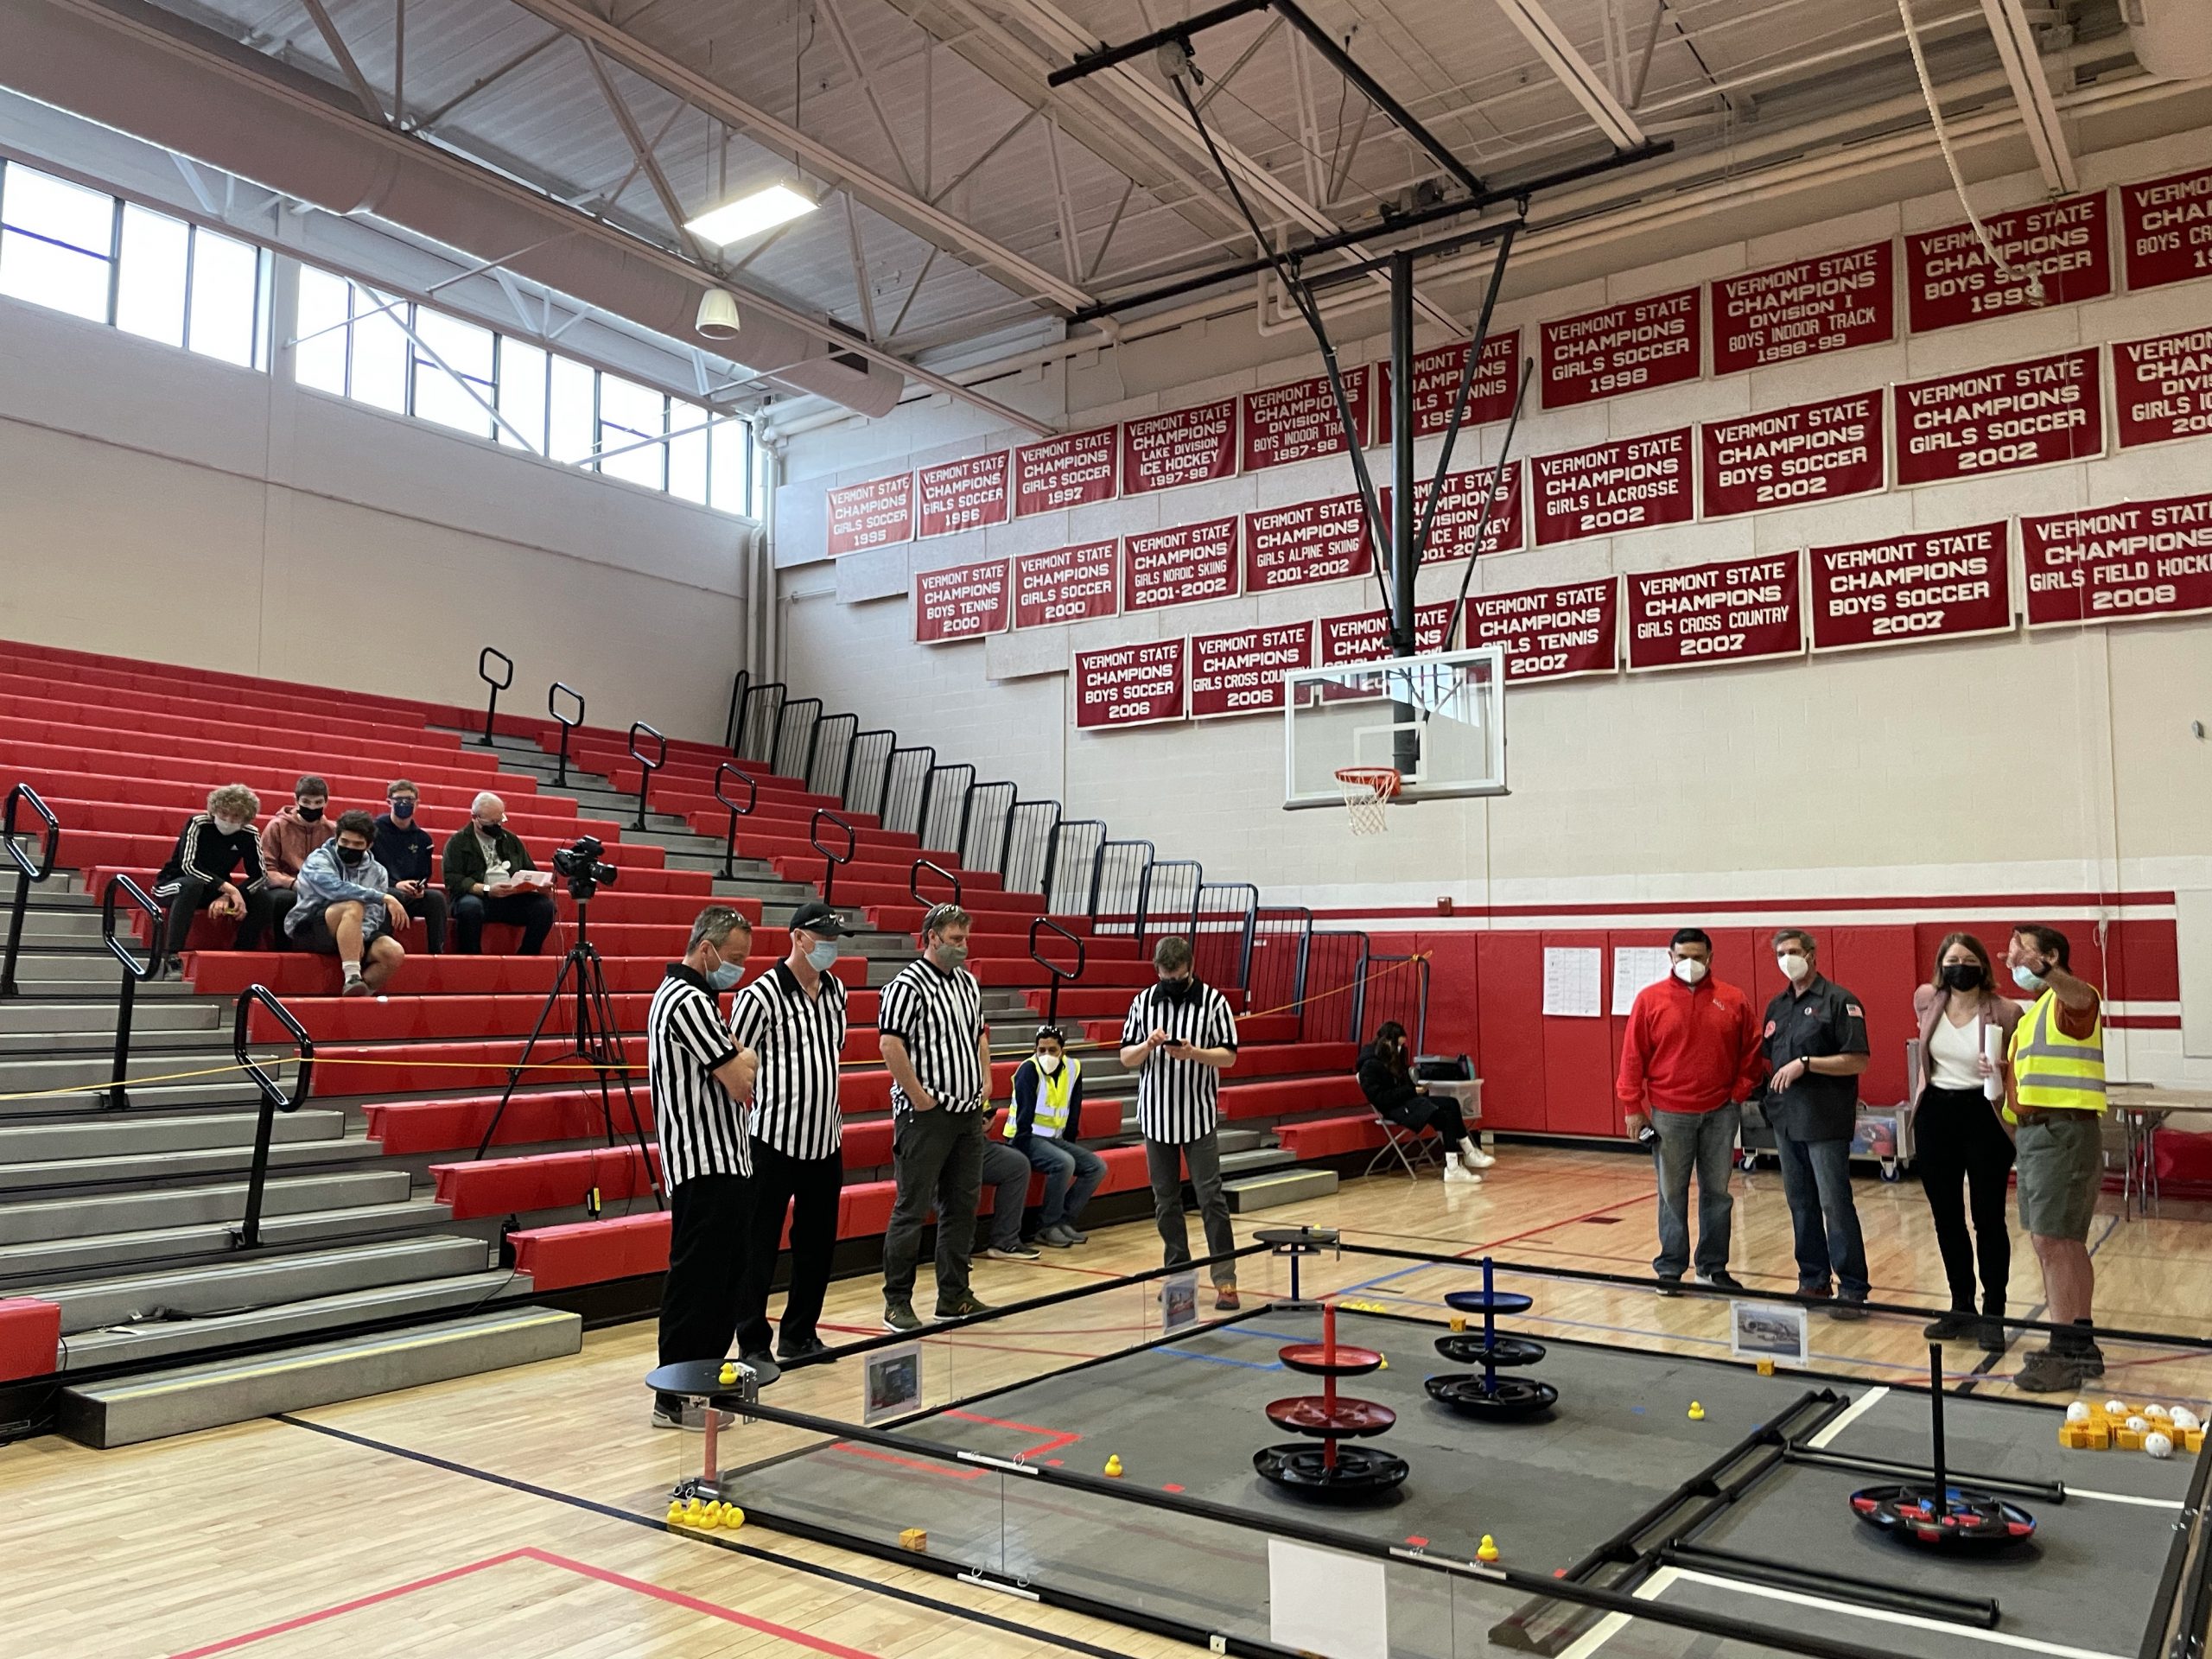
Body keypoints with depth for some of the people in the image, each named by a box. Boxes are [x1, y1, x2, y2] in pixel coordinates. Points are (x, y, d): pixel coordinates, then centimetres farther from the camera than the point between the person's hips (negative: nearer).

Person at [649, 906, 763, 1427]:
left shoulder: (684, 995, 16)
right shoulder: (688, 1002, -18)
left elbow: (731, 1072, 22)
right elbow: (741, 1082, -20)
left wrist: (739, 1059, 2)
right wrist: (748, 1058, -1)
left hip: (723, 1160, 11)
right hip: (706, 1166, -11)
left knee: (724, 1271, 17)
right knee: (695, 1278, -5)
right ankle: (674, 1398, 2)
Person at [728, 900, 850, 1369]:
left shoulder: (835, 990, 8)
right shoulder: (761, 995, -13)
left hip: (825, 1140, 7)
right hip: (775, 1140, -7)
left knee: (817, 1243, 15)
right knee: (760, 1246, 0)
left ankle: (799, 1336, 28)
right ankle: (753, 1346, 10)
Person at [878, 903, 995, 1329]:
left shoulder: (968, 983, 14)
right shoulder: (909, 985, -13)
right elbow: (891, 1044, -20)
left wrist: (986, 1081, 14)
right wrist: (918, 1096, -18)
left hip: (969, 1114, 8)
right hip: (926, 1117, -8)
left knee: (962, 1205, 13)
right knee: (911, 1209, -2)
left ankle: (954, 1295, 23)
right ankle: (897, 1302, 7)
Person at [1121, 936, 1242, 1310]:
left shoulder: (1212, 1000, -3)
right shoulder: (1144, 1001, 5)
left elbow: (1229, 1056, -4)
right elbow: (1126, 1058, 6)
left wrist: (1194, 1052, -22)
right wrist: (1147, 1045, -15)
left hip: (1199, 1116, -3)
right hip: (1156, 1115, 3)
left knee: (1211, 1198, -4)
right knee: (1165, 1200, 9)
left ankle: (1225, 1280, 0)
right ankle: (1178, 1274, 20)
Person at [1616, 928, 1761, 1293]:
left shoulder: (1733, 1000, 2)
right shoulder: (1650, 999, -3)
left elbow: (1751, 1051, 10)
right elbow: (1633, 1055, -2)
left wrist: (1740, 1093, 3)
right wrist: (1632, 1105, -4)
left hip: (1720, 1113, 2)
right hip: (1669, 1115, -2)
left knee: (1717, 1192, 10)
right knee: (1672, 1194, 5)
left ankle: (1713, 1267, 21)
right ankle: (1670, 1269, 14)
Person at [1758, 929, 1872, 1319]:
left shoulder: (1839, 1001, -7)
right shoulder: (1777, 1006, 14)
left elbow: (1858, 1061, -13)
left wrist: (1805, 1063, -19)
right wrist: (1770, 1086, 6)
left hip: (1826, 1122, -7)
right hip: (1786, 1120, 7)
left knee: (1835, 1205, -5)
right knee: (1800, 1203, 12)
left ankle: (1852, 1289, 2)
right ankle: (1812, 1281, 21)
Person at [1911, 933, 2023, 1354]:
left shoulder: (2005, 1012, -12)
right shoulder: (1926, 1000, 1)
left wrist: (1999, 1074, -25)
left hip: (1984, 1116, -4)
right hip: (1935, 1115, 5)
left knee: (1989, 1219, 3)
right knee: (1946, 1217, 13)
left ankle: (1993, 1316, 15)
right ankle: (1961, 1308, 26)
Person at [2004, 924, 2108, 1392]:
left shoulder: (2070, 1000, -9)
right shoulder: (2032, 1014, 22)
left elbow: (2080, 994, -36)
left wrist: (2041, 969, -55)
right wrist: (2002, 1075, 9)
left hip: (2064, 1133, -10)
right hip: (2034, 1133, 10)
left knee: (2051, 1244, -10)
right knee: (2068, 1245, 15)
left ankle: (2066, 1354, -4)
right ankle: (2080, 1344, 24)